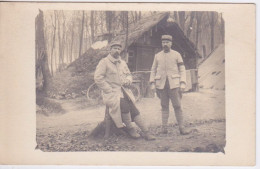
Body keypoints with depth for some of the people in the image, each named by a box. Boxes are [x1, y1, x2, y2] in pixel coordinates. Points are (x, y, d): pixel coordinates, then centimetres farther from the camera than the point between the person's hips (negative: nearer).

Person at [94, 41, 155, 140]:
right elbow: (98, 78, -10)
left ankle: (145, 132, -15)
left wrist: (128, 80, 1)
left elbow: (129, 75, 27)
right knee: (125, 105, -31)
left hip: (124, 91, 6)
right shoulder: (104, 62, -3)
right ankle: (129, 128, -14)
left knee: (134, 110, -13)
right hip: (111, 93, -6)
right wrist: (109, 90, -15)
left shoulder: (123, 63, 18)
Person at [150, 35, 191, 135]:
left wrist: (183, 83, -5)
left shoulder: (176, 55, 6)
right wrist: (152, 84, 4)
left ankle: (181, 127, 0)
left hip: (174, 84, -2)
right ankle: (164, 127, 7)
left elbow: (182, 70, 5)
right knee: (164, 106, 4)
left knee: (177, 106, -4)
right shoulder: (157, 56, 11)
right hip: (161, 85, 2)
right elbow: (153, 70, 13)